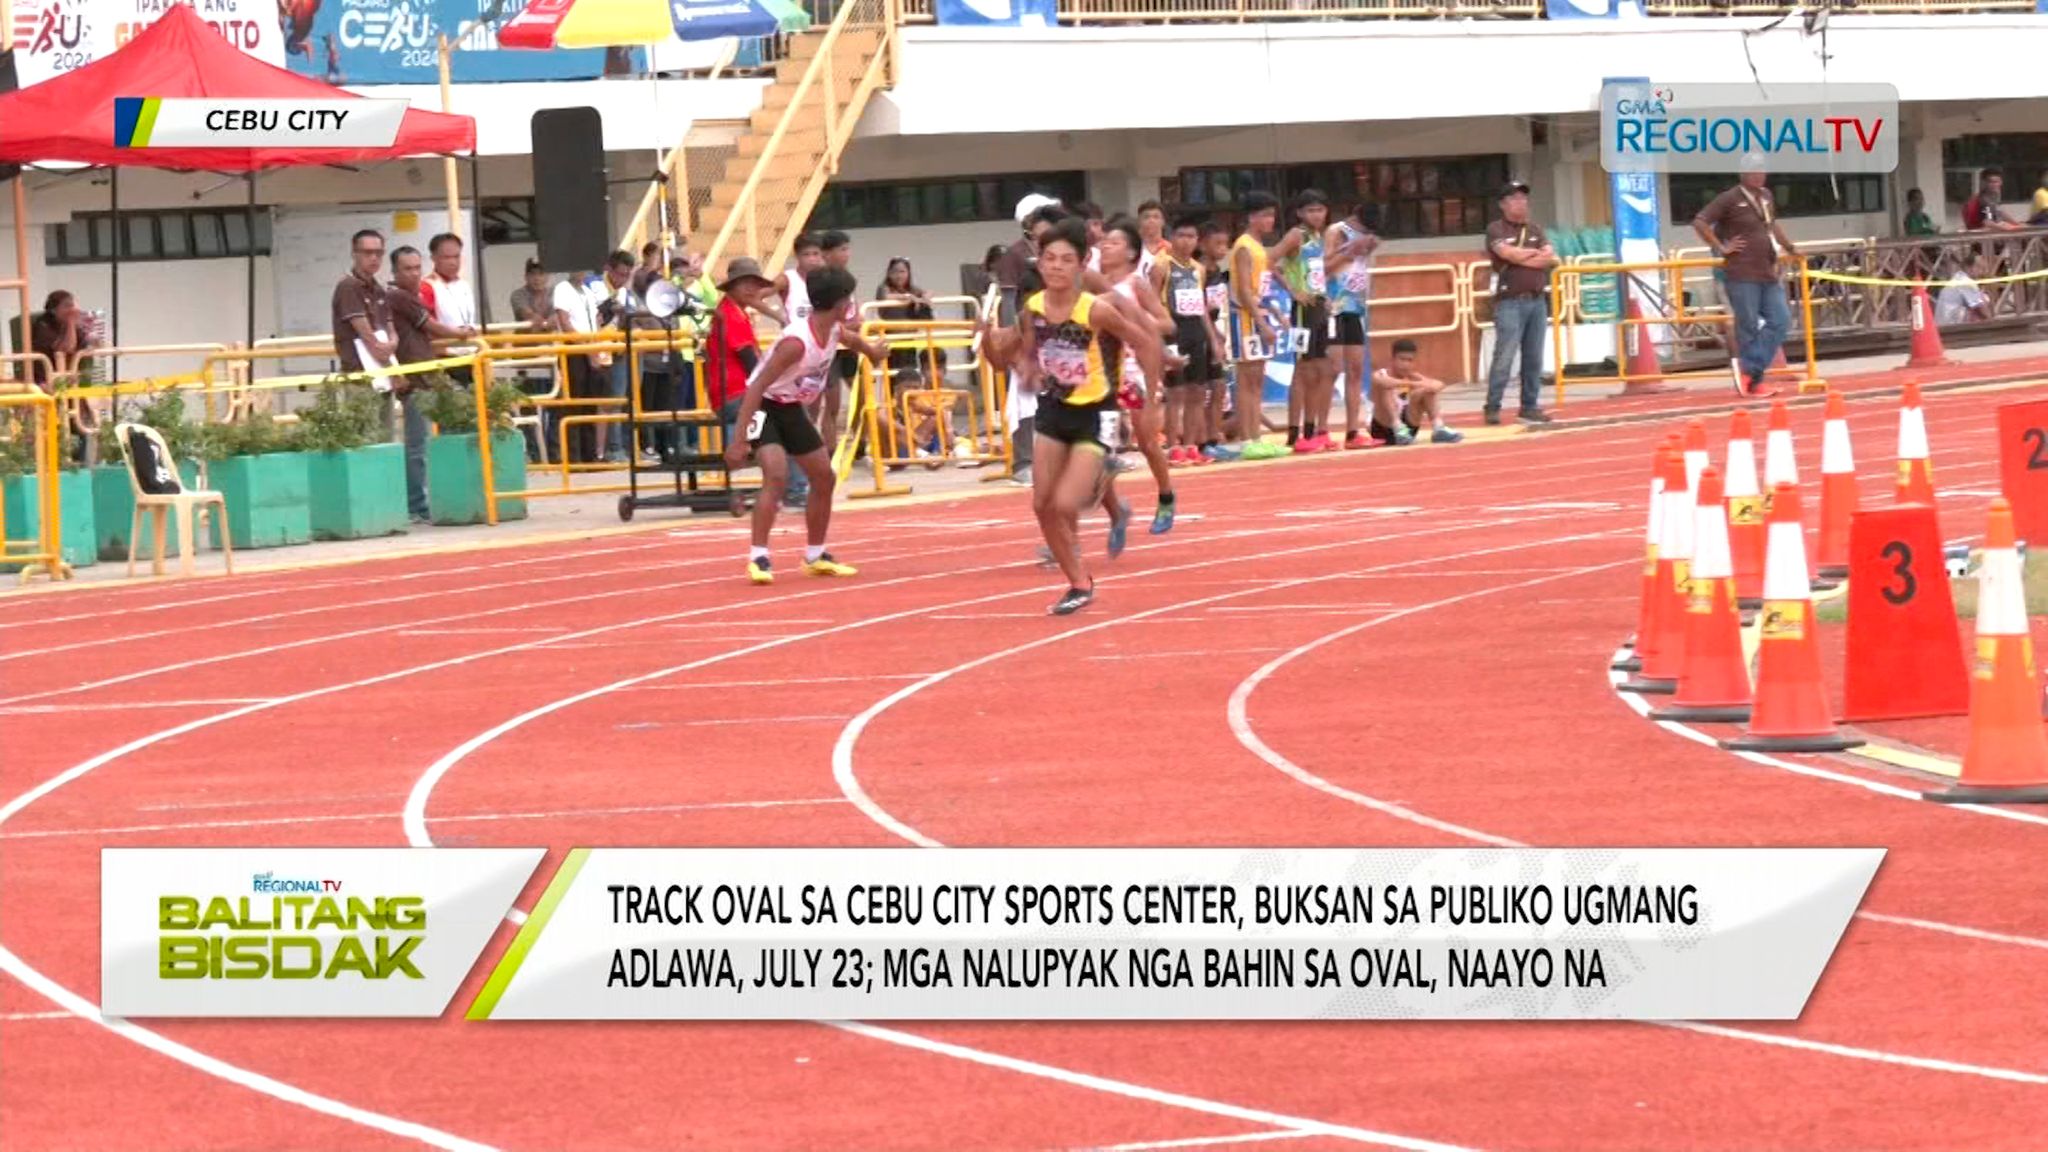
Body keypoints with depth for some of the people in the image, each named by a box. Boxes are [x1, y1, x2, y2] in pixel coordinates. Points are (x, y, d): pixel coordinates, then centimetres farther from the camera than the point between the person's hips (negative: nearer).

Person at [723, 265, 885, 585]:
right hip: (764, 406, -9)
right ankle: (758, 558, -25)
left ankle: (815, 556, 28)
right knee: (777, 474, -28)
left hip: (792, 408, 9)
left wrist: (872, 350, 46)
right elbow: (757, 387, -33)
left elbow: (853, 340, 23)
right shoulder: (797, 342, -33)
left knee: (825, 478, 13)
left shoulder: (836, 332, -6)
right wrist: (738, 441, -37)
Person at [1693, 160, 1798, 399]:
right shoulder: (1730, 199, -8)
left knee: (1780, 321, 0)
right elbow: (1700, 222, -11)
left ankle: (1747, 369, 2)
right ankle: (1753, 382, 2)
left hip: (1768, 272, 7)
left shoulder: (1766, 197, 15)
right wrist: (1721, 248, -12)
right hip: (1742, 274, -7)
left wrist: (1789, 247, 25)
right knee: (1748, 329, -3)